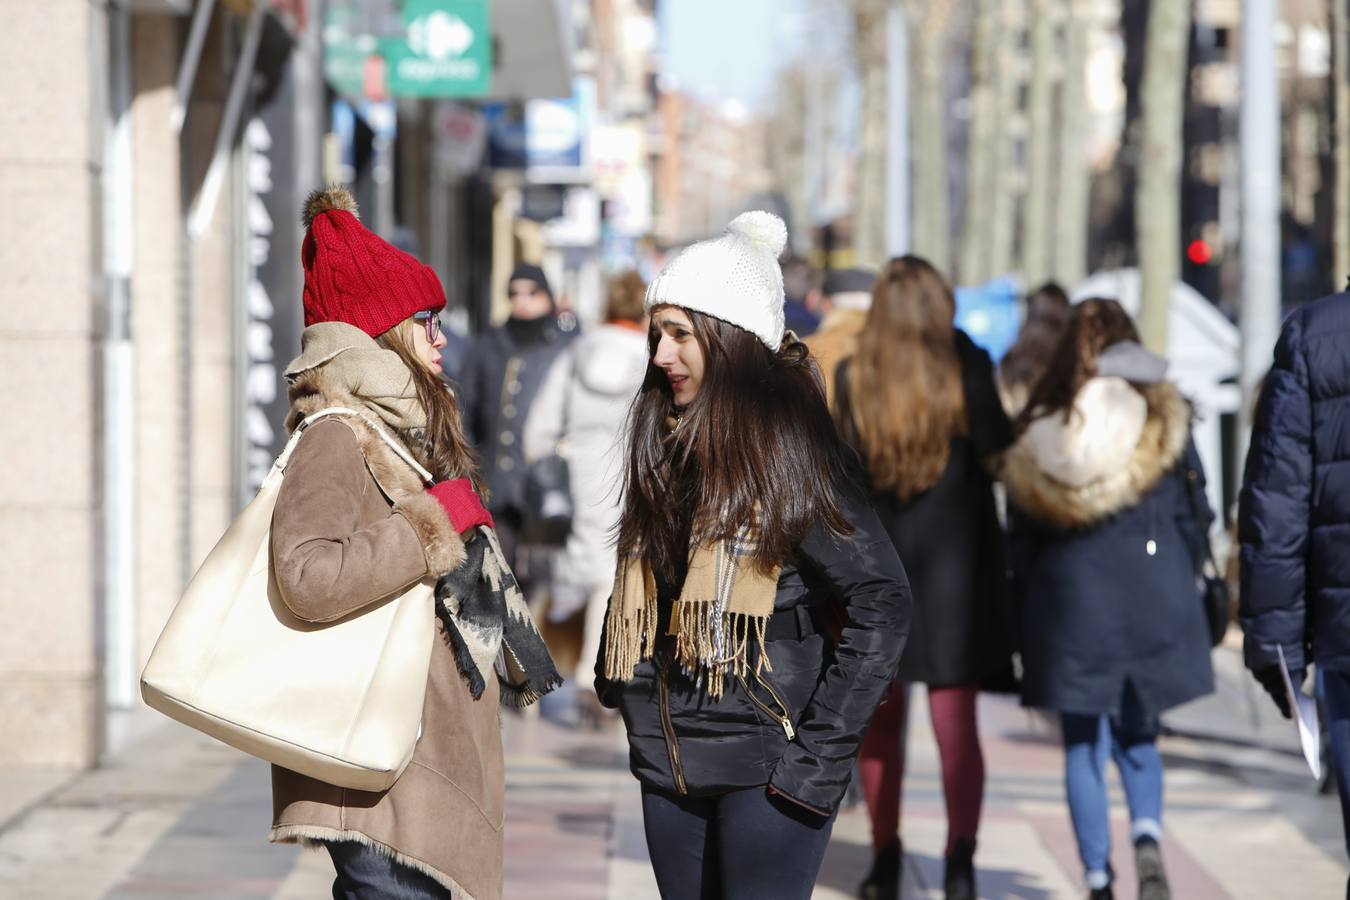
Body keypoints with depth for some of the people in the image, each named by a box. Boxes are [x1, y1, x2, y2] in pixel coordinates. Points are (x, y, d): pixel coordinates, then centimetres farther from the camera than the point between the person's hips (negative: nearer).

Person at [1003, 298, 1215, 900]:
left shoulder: (1036, 433, 1)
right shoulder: (1162, 420, -1)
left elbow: (1019, 537, 4)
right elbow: (1195, 517, 3)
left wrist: (1027, 628, 11)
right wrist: (1177, 583, 20)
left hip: (1069, 605, 0)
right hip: (1151, 602, 0)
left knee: (1083, 744, 9)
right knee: (1137, 733, 14)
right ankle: (1147, 831, -12)